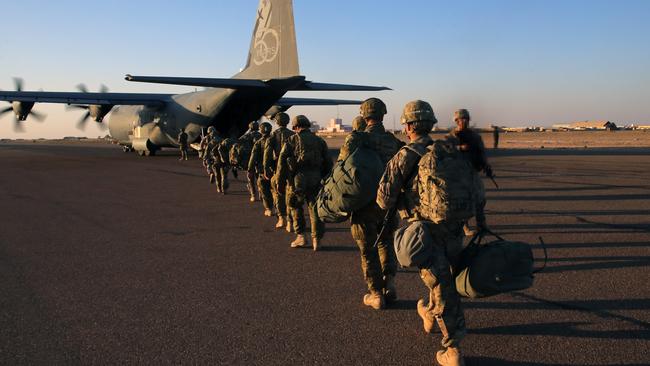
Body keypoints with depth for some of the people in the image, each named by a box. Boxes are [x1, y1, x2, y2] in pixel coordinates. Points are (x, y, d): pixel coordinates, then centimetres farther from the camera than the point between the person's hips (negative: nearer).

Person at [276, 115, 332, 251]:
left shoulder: (292, 140, 3)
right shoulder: (319, 141, 13)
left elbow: (282, 160, -4)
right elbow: (328, 162, 11)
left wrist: (280, 180, 0)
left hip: (298, 179, -2)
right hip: (316, 180, 3)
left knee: (295, 206, 15)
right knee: (315, 209, 8)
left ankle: (300, 236, 11)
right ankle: (316, 239, 6)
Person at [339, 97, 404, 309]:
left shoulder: (359, 137, -12)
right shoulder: (393, 141, 3)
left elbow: (345, 159, -25)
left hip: (365, 203, -4)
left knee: (368, 250, 9)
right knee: (386, 242, 23)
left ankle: (376, 295, 16)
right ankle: (389, 285, 17)